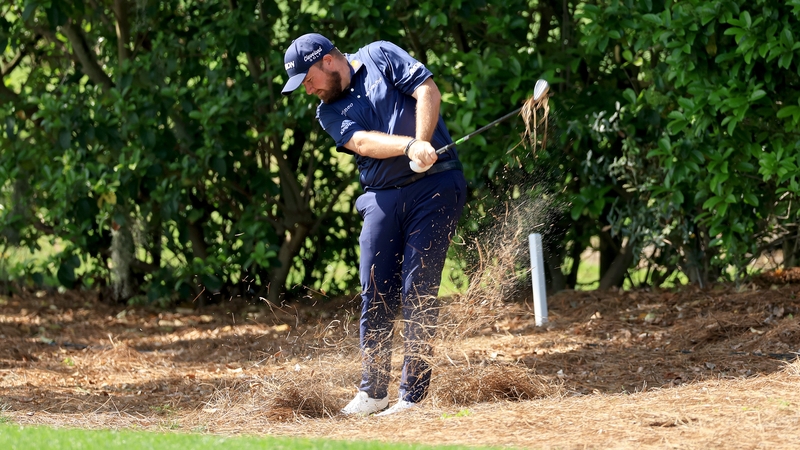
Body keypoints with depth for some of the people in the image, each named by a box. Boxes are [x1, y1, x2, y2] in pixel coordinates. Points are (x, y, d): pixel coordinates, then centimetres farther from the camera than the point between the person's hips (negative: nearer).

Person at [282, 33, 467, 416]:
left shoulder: (381, 57, 5)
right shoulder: (329, 112, 12)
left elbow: (428, 90, -6)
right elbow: (362, 142, -7)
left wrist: (422, 144, -20)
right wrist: (410, 147, -25)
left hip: (434, 185, -4)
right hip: (382, 196, 4)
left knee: (417, 291, -8)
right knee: (375, 297, 1)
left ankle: (413, 396, -7)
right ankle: (373, 392, 11)